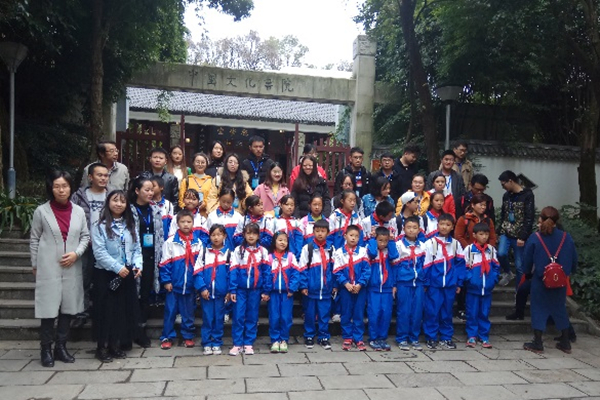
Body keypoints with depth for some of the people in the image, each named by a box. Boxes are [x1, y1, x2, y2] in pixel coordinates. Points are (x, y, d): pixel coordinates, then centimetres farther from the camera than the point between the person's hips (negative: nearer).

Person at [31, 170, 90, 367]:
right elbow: (34, 240, 3)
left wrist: (76, 253, -8)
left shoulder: (78, 211, 4)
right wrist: (35, 265, 3)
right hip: (48, 268, -3)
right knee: (49, 309, 0)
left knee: (68, 308, 9)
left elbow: (85, 236, 8)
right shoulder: (41, 211, -3)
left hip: (72, 268, 3)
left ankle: (61, 347, 23)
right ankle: (46, 350, 16)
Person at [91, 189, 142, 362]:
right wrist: (117, 267, -19)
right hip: (106, 274, -5)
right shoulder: (99, 226, -6)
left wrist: (138, 265, -9)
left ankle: (117, 345, 21)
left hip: (127, 274, 5)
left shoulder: (131, 225, 11)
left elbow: (137, 248, 7)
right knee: (106, 310, 1)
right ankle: (103, 347, 13)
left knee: (124, 309, 8)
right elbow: (99, 252, -14)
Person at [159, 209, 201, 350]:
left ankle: (188, 336, 24)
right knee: (170, 312, 6)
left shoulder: (198, 243, 2)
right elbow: (164, 264, -3)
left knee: (189, 312, 12)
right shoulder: (170, 242, -4)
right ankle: (167, 337, 18)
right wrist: (166, 281, -8)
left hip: (190, 285, 2)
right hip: (174, 284, -2)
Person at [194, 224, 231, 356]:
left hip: (221, 292, 0)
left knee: (219, 318, 8)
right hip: (206, 292, 0)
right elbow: (197, 272, -2)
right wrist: (202, 288, -11)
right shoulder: (204, 252, 2)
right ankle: (207, 344, 16)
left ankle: (217, 343, 18)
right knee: (207, 318, 6)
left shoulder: (228, 253, 2)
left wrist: (229, 291, -5)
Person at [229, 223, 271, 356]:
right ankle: (237, 344, 11)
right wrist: (232, 290, -9)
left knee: (252, 317, 8)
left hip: (255, 289, 1)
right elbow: (233, 271, -2)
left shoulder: (263, 251, 3)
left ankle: (248, 344, 18)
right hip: (240, 289, 0)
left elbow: (266, 271, 1)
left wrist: (266, 291, -3)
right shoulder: (238, 250, 2)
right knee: (238, 316, 1)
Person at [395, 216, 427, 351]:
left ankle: (414, 338, 18)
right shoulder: (398, 245, -1)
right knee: (403, 311, 1)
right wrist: (393, 284, -5)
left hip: (418, 283, 3)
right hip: (403, 283, -3)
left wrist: (425, 283, 10)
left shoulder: (422, 246, 9)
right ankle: (402, 339, 12)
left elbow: (425, 265, 14)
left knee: (417, 311, 5)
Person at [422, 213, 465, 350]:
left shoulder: (456, 244, 5)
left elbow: (460, 264, 7)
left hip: (450, 285, 3)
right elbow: (426, 265, -4)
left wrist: (459, 283, 4)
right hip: (434, 284, -3)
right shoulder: (430, 243, -3)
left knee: (447, 312, 12)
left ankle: (446, 337, 24)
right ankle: (431, 338, 13)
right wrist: (425, 283, -6)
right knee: (432, 311, 2)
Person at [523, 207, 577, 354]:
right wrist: (567, 273, 20)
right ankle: (565, 343, 25)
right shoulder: (566, 238, -4)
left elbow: (527, 261, -6)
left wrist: (528, 274, 11)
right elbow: (574, 261, 3)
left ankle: (537, 344, 12)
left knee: (539, 309, 8)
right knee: (560, 309, 17)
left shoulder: (534, 238, -12)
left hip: (540, 281, -3)